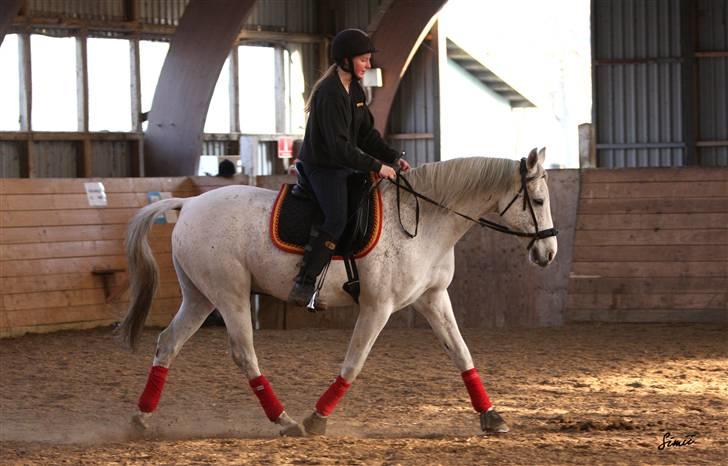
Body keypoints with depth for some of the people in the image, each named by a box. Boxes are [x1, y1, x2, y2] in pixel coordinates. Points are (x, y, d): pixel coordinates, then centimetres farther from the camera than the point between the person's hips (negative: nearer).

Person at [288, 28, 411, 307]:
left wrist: (393, 158, 2)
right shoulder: (330, 94, -22)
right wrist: (376, 166, -24)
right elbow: (339, 147, -26)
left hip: (344, 165, 10)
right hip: (322, 167, -10)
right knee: (336, 219, -25)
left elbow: (367, 133, 14)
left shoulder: (355, 90, 9)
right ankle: (303, 285, -25)